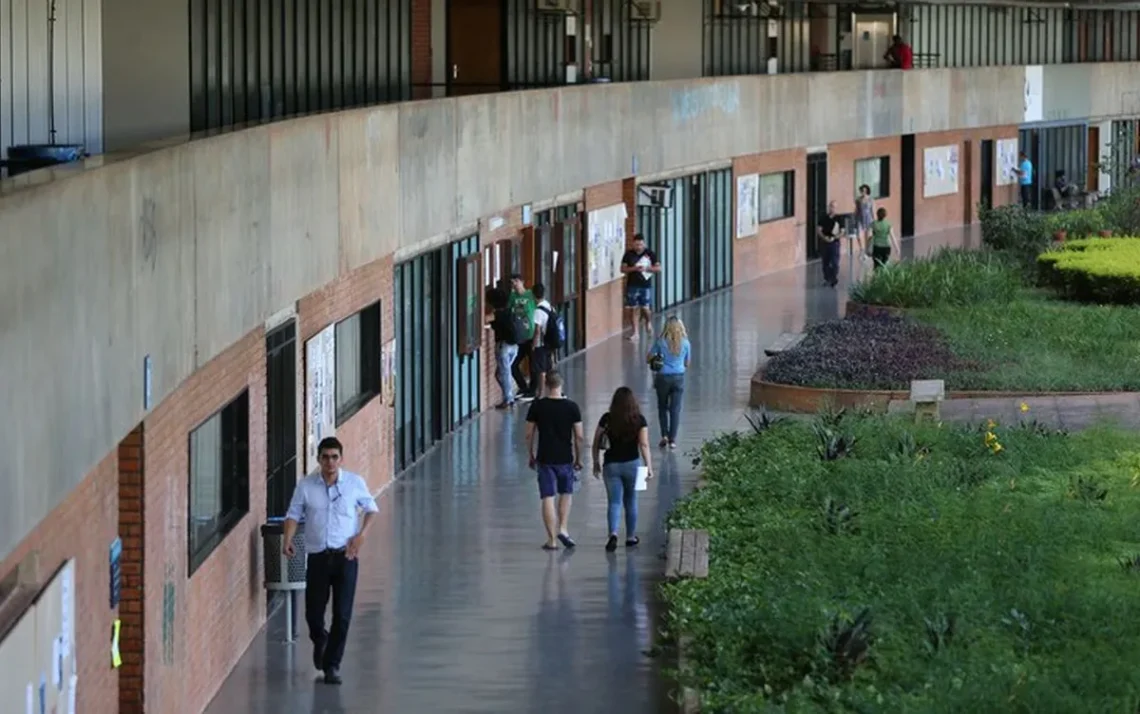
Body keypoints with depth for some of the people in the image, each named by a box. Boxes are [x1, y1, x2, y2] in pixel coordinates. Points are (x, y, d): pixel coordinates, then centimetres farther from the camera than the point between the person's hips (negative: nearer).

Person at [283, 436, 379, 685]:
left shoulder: (355, 483, -2)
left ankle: (332, 665, 6)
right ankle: (320, 640, 40)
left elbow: (371, 508, 12)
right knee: (313, 612, 5)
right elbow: (293, 514, 1)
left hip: (345, 555, -1)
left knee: (342, 615, -5)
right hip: (317, 556, 1)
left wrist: (361, 534, -3)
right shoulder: (305, 485, -2)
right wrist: (288, 541, -17)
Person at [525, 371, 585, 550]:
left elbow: (529, 435, -1)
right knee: (566, 494, 21)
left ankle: (552, 539, 2)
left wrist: (531, 456, 12)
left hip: (544, 459, 0)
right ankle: (563, 529, 8)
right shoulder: (571, 407, -5)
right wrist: (578, 458, 9)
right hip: (565, 459, 0)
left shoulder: (537, 406, -5)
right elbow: (579, 437, -3)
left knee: (548, 498, 2)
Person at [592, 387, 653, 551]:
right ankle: (631, 536, 25)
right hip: (632, 464, 0)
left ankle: (613, 533, -20)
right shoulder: (639, 420, -7)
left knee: (614, 502, 2)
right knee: (630, 501, 16)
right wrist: (649, 467, -7)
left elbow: (596, 443, 0)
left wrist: (596, 463, 11)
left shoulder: (606, 419, -5)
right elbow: (644, 445, -11)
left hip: (611, 464, 0)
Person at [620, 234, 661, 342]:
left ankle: (649, 323, 28)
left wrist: (646, 268, -15)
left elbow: (658, 268, 1)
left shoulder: (650, 254, 0)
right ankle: (635, 332, 7)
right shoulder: (629, 254, 2)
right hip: (632, 285, 1)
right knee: (634, 309, 0)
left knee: (645, 308, -5)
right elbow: (623, 269, 2)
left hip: (646, 285, -1)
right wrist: (634, 269, -15)